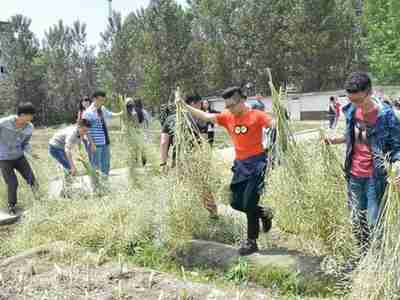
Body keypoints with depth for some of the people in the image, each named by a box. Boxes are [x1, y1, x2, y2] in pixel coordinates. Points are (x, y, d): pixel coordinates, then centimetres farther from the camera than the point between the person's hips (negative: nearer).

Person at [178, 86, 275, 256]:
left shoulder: (256, 115, -9)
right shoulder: (227, 117, 5)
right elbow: (205, 116, 4)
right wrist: (185, 106, -1)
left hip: (256, 162, -6)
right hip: (239, 164, 6)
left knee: (249, 203, -6)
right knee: (236, 203, 8)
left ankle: (251, 241, 11)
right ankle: (264, 213, 34)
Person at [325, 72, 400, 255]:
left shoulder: (385, 114, -16)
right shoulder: (351, 111, 0)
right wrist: (335, 140, 1)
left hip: (375, 178, -5)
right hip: (354, 175, 6)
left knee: (373, 223, 2)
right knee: (357, 221, 17)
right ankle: (363, 256, 35)